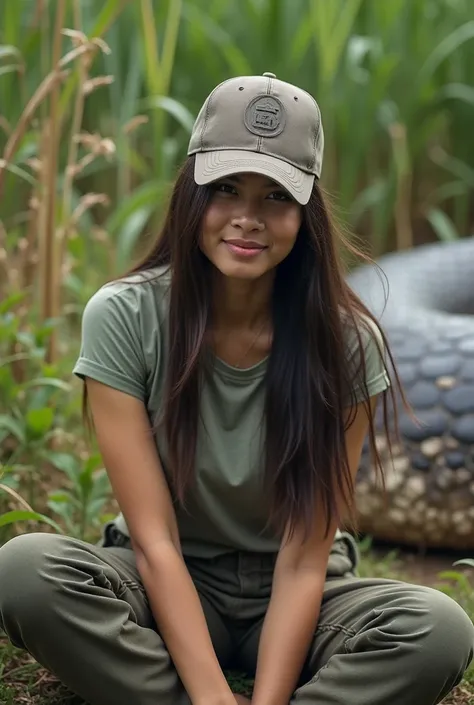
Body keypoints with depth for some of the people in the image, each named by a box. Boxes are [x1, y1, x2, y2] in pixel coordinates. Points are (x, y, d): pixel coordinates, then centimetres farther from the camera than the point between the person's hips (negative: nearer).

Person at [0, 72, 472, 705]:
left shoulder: (346, 342, -14)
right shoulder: (123, 318, -16)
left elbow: (304, 557, -15)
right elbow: (155, 540, -18)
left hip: (294, 599, 0)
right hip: (167, 589, 0)